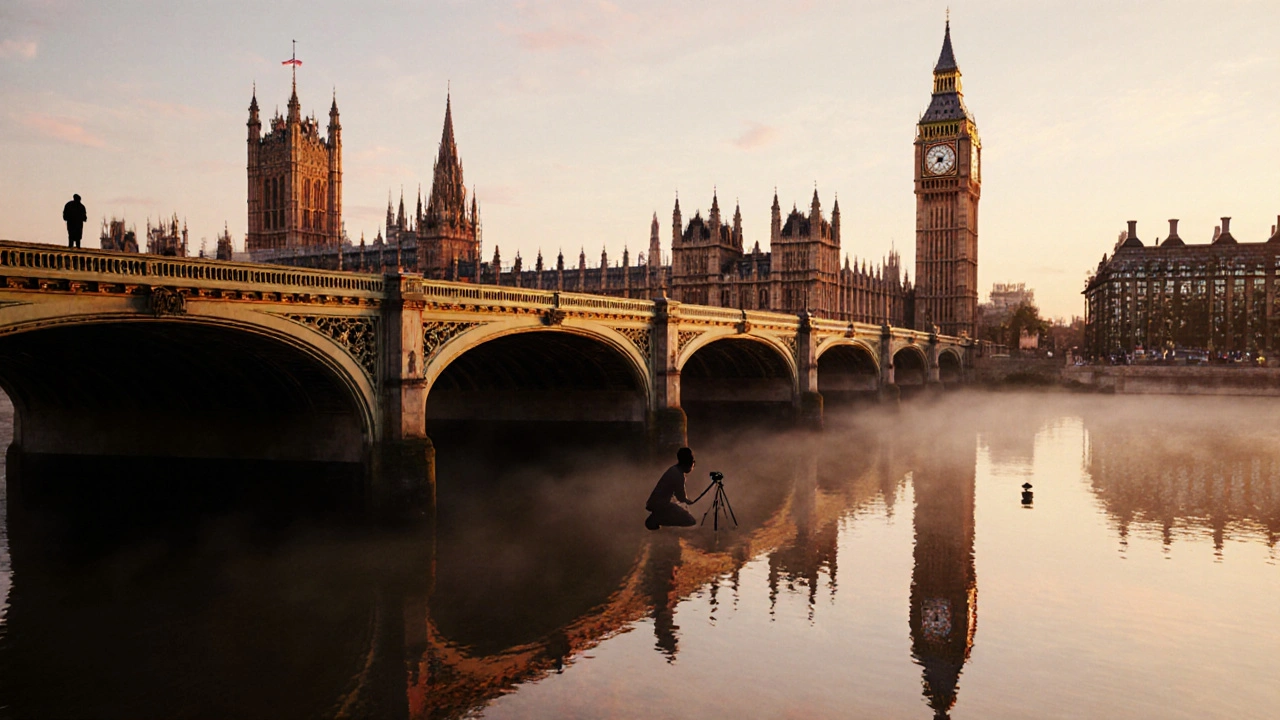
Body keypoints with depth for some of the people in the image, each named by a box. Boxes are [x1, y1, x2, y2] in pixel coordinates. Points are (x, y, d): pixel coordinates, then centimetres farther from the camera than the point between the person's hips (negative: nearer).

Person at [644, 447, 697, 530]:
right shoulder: (678, 476, -21)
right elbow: (681, 498, -11)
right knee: (691, 521, -9)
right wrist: (689, 501, 8)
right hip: (660, 504, -10)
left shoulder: (674, 469, 7)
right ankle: (655, 520, -6)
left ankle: (657, 517, 12)